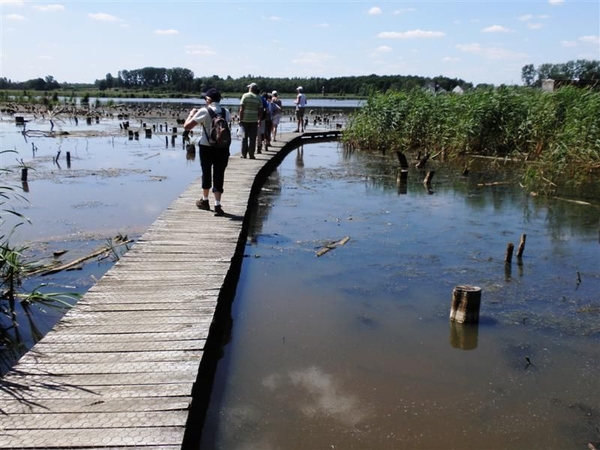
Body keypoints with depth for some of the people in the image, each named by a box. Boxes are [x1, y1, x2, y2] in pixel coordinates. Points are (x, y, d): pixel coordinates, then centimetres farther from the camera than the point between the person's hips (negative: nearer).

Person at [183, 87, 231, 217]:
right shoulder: (225, 112, 2)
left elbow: (186, 126, -14)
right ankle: (217, 205, -5)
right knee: (219, 176, 3)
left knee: (206, 173, 16)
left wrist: (191, 114, 4)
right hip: (222, 148, 2)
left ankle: (205, 201, 31)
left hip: (206, 147, -2)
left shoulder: (204, 111, -12)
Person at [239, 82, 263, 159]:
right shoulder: (259, 98, 3)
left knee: (244, 137, 8)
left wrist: (240, 119, -2)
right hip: (254, 120, 1)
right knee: (252, 138, 4)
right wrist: (259, 119, 7)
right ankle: (251, 154, 3)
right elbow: (260, 111, -1)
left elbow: (241, 109, -6)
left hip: (245, 119, -1)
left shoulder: (245, 96, -2)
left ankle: (244, 154, 8)